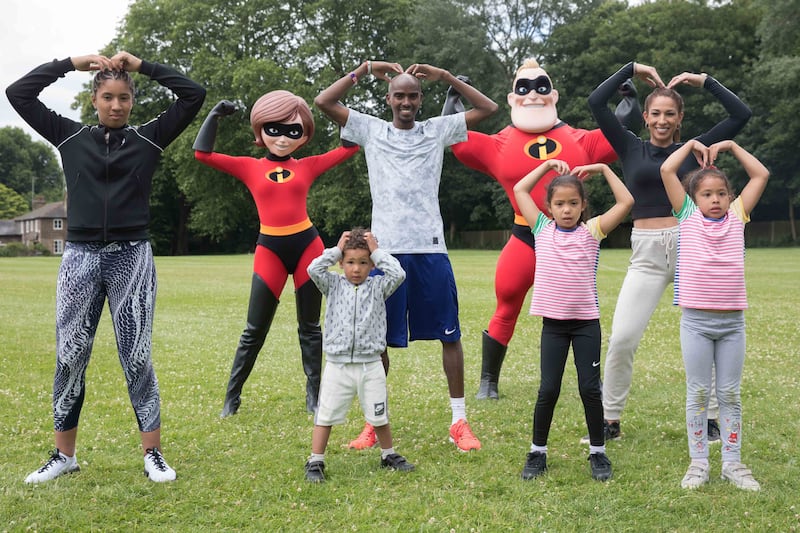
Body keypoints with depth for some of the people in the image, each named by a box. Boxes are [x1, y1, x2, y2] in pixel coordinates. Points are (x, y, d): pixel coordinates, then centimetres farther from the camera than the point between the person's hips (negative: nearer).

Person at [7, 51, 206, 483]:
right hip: (80, 257, 1)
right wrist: (71, 63, 3)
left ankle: (153, 455, 9)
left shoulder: (148, 139, 5)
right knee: (69, 359, 5)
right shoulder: (71, 137, 7)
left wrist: (143, 66, 0)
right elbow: (18, 93, 5)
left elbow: (194, 95, 0)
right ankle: (64, 456, 18)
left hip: (132, 257, -1)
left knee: (137, 359, 0)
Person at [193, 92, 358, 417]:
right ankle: (232, 397, 15)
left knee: (310, 327, 9)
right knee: (255, 331, 3)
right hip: (270, 250, -1)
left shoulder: (307, 166, 6)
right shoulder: (249, 167, 3)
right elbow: (202, 153, -4)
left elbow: (350, 147, 8)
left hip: (307, 246, 1)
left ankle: (313, 396, 18)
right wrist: (215, 114, -2)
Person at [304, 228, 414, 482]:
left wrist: (377, 252, -5)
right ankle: (315, 462, 13)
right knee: (325, 416, 2)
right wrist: (336, 250, -4)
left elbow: (398, 274, -12)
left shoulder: (377, 286, 4)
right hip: (337, 366, -1)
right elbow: (314, 269, -12)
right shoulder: (334, 285, 4)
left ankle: (389, 455, 32)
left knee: (379, 416, 12)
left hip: (370, 366, 1)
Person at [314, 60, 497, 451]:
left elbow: (488, 108, 7)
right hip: (385, 249, 0)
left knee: (449, 334, 2)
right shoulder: (371, 130, 9)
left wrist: (445, 76, 1)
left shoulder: (438, 130, 10)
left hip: (430, 249, 0)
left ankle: (459, 421, 12)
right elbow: (324, 101, 3)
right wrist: (363, 70, 1)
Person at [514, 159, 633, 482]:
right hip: (553, 324, 1)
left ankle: (598, 452, 15)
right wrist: (548, 165, 9)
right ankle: (537, 452, 14)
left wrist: (603, 169, 0)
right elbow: (520, 190, 8)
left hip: (586, 323, -1)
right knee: (548, 389, 1)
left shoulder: (592, 231, 1)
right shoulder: (542, 229, 5)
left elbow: (626, 202, -4)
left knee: (590, 388, 1)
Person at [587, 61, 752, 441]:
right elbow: (596, 103, 1)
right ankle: (610, 421, 5)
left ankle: (709, 418, 17)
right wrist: (632, 69, 8)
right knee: (621, 339, -9)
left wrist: (703, 81, 7)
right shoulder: (631, 149, 8)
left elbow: (741, 114, 5)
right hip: (646, 254, -1)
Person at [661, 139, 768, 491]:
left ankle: (732, 463, 16)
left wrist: (731, 146, 10)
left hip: (732, 321, 2)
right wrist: (691, 145, 8)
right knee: (698, 393, 6)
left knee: (730, 394, 9)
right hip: (696, 321, -2)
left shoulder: (736, 217, 8)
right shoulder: (688, 217, 2)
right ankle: (698, 463, 13)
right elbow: (667, 171, -3)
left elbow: (761, 175, 9)